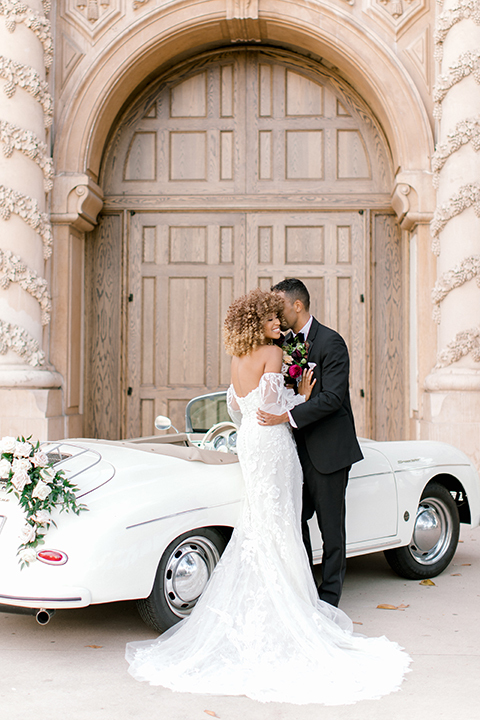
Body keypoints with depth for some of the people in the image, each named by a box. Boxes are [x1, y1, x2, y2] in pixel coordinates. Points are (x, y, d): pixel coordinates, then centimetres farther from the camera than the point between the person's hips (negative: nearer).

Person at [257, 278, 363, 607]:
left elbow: (332, 397, -22)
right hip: (298, 448, 7)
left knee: (331, 524, 4)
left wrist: (287, 416, -27)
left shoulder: (331, 342, -13)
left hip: (328, 450, -7)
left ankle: (329, 597, 15)